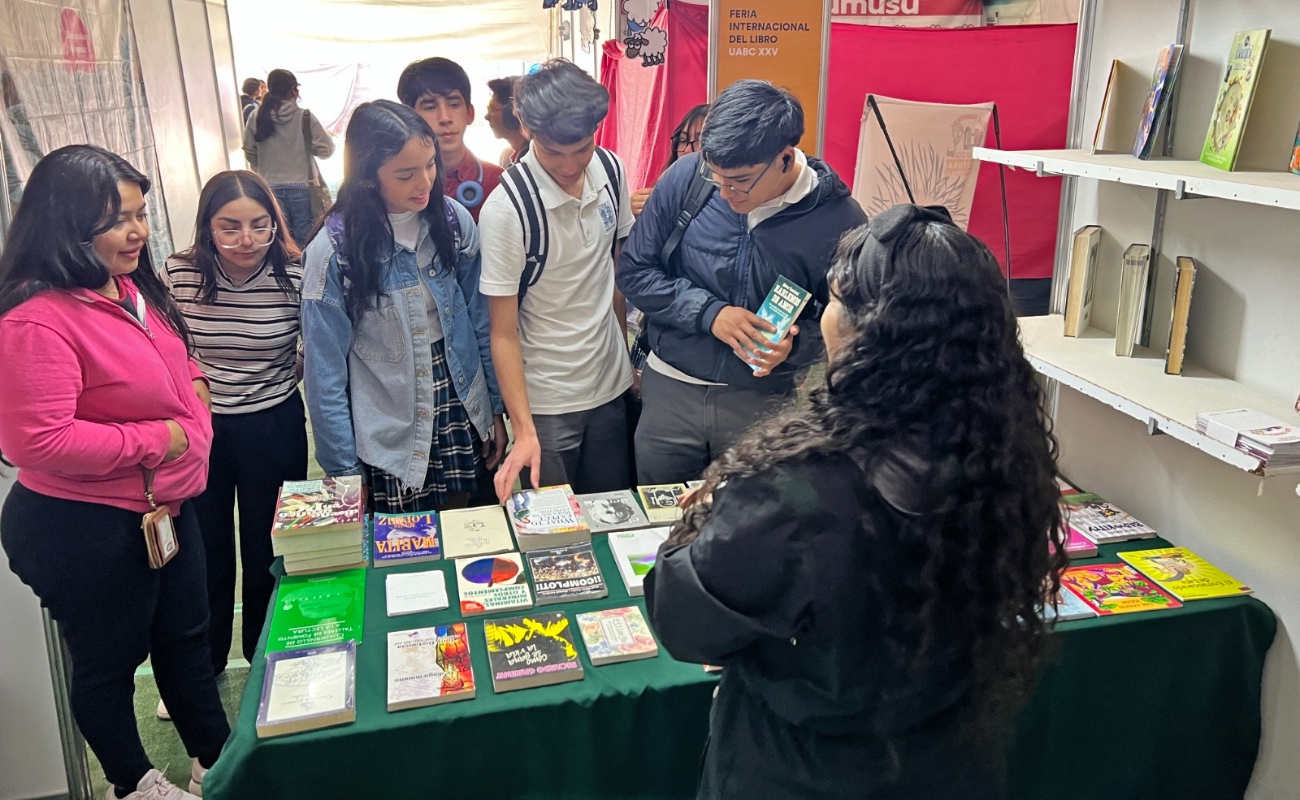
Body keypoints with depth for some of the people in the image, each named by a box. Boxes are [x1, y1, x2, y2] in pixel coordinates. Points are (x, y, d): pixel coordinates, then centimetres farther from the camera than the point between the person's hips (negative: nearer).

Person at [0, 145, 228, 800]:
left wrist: (191, 379, 1)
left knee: (186, 638, 21)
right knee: (110, 659, 14)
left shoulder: (131, 287, 4)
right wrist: (156, 441, -22)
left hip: (166, 505, 9)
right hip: (85, 530, -9)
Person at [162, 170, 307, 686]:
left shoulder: (295, 276, -15)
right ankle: (201, 667, 39)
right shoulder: (178, 274, -11)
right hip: (197, 428, 2)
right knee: (204, 553, 16)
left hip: (273, 427, -1)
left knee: (267, 552, 13)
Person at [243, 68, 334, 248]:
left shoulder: (257, 117, -2)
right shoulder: (304, 117, -10)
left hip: (271, 188, 3)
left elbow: (249, 151, 7)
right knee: (305, 238, 6)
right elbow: (326, 149, -8)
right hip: (301, 186, -3)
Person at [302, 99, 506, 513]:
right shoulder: (333, 250, -16)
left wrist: (496, 408, 7)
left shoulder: (455, 220, -6)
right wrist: (343, 471, -7)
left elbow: (480, 323, 4)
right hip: (387, 438, -3)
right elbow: (326, 374, -10)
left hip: (461, 416, 3)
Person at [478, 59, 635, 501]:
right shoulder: (506, 207, -20)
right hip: (546, 402, -5)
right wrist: (524, 431, -22)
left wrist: (629, 356, 9)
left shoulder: (610, 170, -4)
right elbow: (504, 332, -16)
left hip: (611, 385, 5)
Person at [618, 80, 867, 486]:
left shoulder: (839, 222, -14)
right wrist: (708, 312, -16)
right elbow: (634, 271, -2)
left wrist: (793, 348, -23)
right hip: (670, 391, 2)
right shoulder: (686, 177, -10)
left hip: (765, 405, -2)